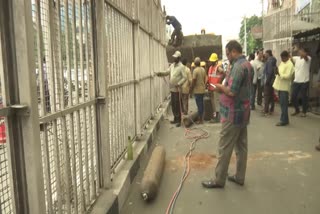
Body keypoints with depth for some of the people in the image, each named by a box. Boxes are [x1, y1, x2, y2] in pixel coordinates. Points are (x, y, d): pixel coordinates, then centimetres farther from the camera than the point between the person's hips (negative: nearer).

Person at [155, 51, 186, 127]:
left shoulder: (181, 67, -10)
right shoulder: (172, 65, 13)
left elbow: (185, 77, -14)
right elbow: (167, 72, 12)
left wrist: (178, 84, -24)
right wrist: (160, 73, -6)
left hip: (177, 89, -7)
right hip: (172, 88, 8)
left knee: (177, 105, -4)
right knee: (173, 105, 13)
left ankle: (179, 120, 4)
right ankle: (175, 119, 24)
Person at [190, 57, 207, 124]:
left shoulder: (195, 70, -16)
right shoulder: (203, 69, 5)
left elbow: (194, 81, -17)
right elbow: (205, 79, 13)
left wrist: (191, 89, -6)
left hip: (197, 90, -7)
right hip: (202, 89, 7)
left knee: (199, 104, -2)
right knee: (201, 104, 15)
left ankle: (200, 120, 3)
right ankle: (201, 118, 24)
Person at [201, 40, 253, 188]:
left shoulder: (238, 66, -20)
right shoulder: (248, 64, 12)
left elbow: (231, 92, -26)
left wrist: (221, 87, -7)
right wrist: (225, 85, 8)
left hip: (233, 113, -10)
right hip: (243, 112, 10)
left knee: (224, 148, 0)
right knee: (241, 145, 14)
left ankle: (219, 180, 10)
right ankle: (240, 177, 25)